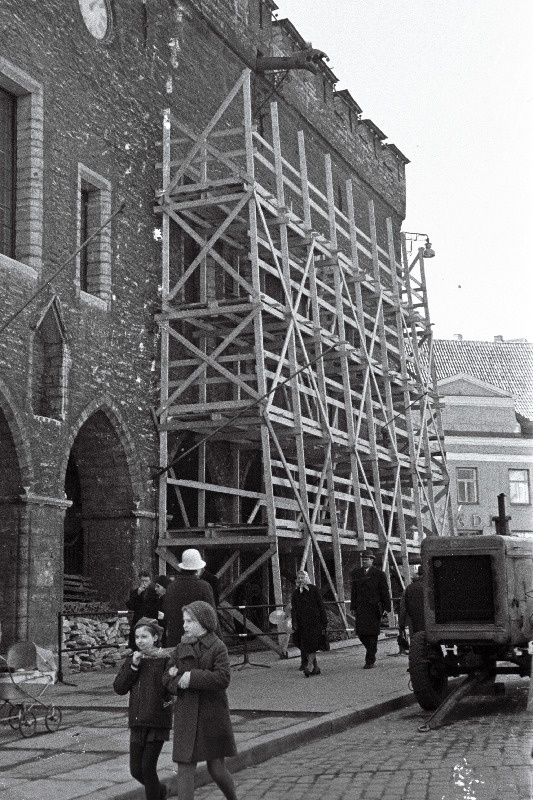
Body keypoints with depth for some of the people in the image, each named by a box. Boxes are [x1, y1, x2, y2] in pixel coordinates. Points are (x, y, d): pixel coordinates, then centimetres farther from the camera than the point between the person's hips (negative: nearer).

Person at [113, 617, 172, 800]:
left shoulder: (165, 659, -7)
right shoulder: (132, 660, 8)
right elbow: (119, 688, 0)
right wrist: (133, 666, -10)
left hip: (158, 721, -5)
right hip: (137, 722, 5)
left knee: (148, 767, -7)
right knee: (136, 770, 8)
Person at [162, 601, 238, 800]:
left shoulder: (217, 647, -8)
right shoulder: (181, 648, 7)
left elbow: (223, 678, -21)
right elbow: (168, 679, 7)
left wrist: (193, 677, -20)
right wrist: (180, 682, -14)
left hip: (213, 716, -4)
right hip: (186, 717, 4)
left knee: (217, 769, 7)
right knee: (185, 770, -1)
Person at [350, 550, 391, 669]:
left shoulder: (379, 574, 0)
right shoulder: (356, 573, 11)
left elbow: (385, 592, 0)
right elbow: (354, 591, 13)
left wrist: (387, 608, -4)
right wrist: (353, 607, 9)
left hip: (374, 608, -4)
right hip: (361, 608, 4)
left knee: (372, 634, -3)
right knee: (361, 632, 0)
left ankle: (370, 661, 1)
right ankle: (372, 652, 25)